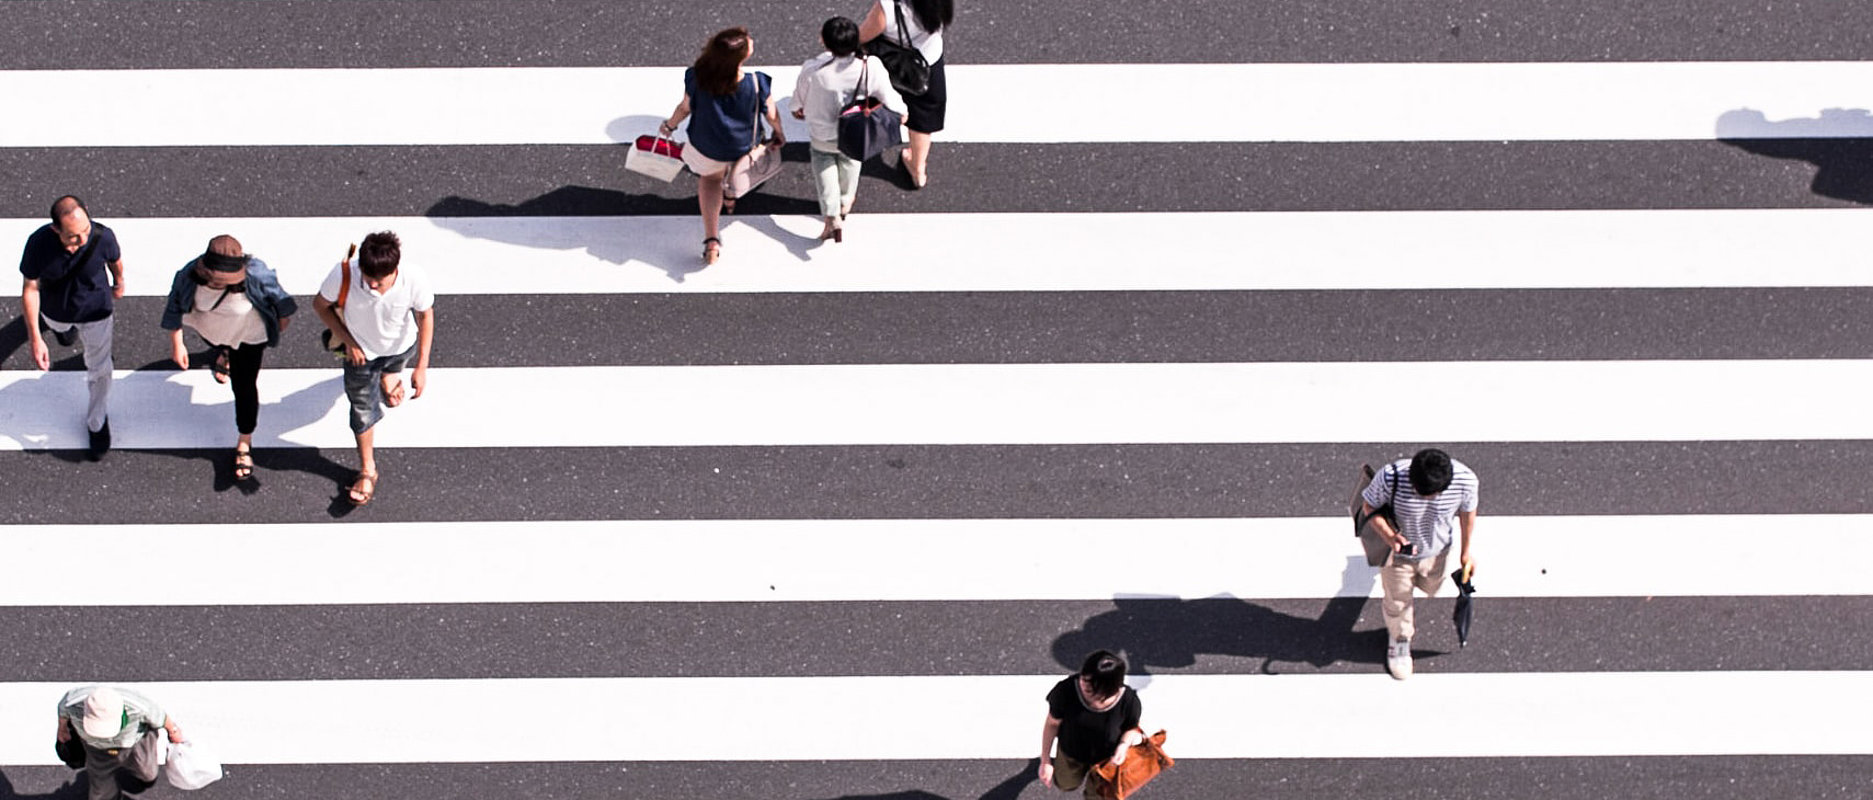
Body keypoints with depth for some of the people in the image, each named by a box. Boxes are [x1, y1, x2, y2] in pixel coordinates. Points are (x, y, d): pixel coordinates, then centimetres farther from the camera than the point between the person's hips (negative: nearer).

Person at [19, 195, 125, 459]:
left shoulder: (102, 237, -37)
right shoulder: (39, 244, -39)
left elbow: (115, 260, -11)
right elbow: (30, 289, -25)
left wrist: (119, 282, 11)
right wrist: (35, 338, -24)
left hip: (95, 311, -1)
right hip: (56, 311, 1)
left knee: (99, 370, 17)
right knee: (60, 327, 38)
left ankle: (97, 422, 44)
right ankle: (66, 330, 77)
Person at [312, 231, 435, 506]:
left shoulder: (414, 281, -40)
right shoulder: (344, 275, -40)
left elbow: (425, 316, -19)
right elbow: (321, 305, -17)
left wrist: (421, 367, -16)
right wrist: (348, 342, -18)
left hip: (401, 347, 1)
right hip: (361, 351, -1)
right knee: (363, 410, 9)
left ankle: (388, 375, 74)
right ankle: (367, 470, 33)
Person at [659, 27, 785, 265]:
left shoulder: (696, 78, -31)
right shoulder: (757, 84, -34)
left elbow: (686, 108, -13)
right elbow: (771, 115, -15)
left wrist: (670, 125, 10)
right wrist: (779, 134, 8)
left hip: (705, 147, 0)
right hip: (742, 147, 0)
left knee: (710, 178, 30)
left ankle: (711, 240, 18)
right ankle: (731, 196, 67)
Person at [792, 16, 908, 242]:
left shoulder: (812, 69, -35)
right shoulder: (870, 67, -34)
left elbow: (800, 96, -12)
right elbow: (888, 97, -16)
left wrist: (798, 109, 14)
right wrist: (901, 111, 9)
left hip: (823, 135, -2)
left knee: (823, 164, 26)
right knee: (849, 162, 33)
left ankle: (832, 218, 15)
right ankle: (845, 203, 57)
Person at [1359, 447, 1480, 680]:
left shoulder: (1465, 480, -34)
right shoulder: (1390, 478, -40)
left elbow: (1467, 512, -11)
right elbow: (1369, 506, -20)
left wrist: (1466, 552, 3)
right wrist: (1390, 536, -38)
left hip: (1435, 553, 2)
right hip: (1396, 552, -2)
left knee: (1431, 589, 32)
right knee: (1398, 602, 19)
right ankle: (1399, 641, 52)